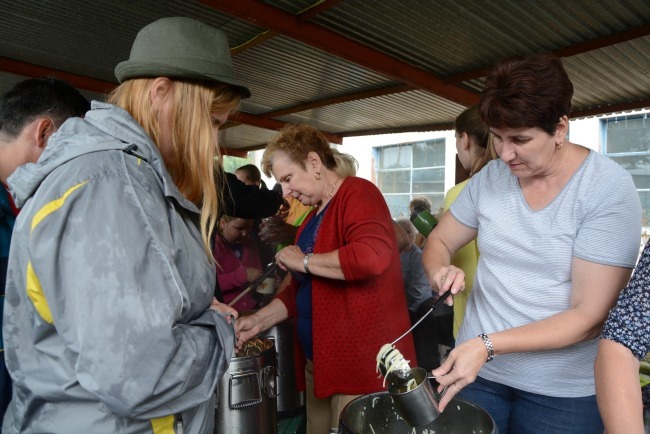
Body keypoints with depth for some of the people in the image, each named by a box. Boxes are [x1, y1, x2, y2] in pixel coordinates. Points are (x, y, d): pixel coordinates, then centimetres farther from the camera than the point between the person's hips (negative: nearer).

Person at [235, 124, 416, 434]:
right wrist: (259, 320, 8)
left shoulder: (358, 194, -13)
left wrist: (304, 261, -21)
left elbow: (372, 256, -34)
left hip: (362, 363, -9)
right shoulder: (314, 214, 15)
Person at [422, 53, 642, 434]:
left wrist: (488, 344, -27)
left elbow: (590, 316, -18)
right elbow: (438, 243, 6)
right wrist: (441, 271, -17)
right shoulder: (490, 177, -3)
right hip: (476, 367, 3)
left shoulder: (609, 188, -15)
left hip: (563, 390, -3)